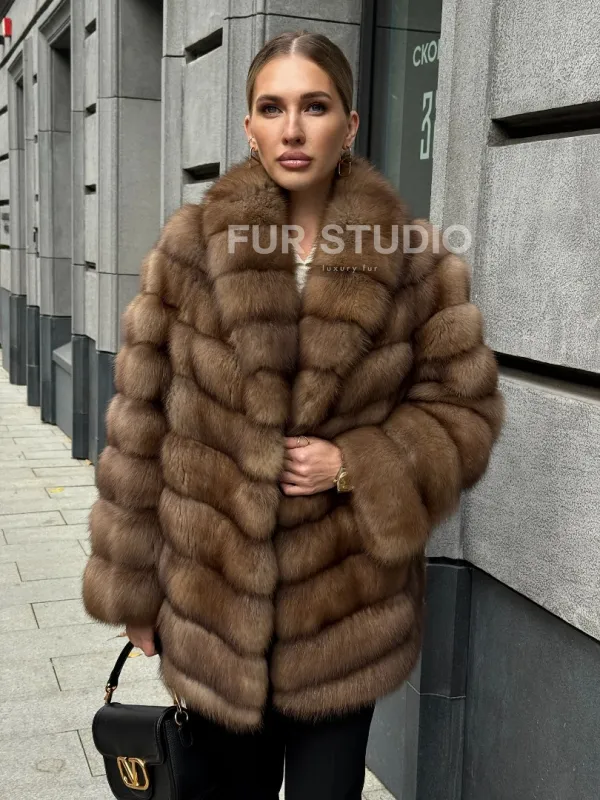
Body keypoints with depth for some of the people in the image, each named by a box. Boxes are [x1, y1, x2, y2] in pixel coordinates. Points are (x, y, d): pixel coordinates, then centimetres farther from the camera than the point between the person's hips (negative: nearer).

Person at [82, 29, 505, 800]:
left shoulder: (414, 259, -6)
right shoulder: (189, 246, -6)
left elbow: (465, 410, 1)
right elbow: (140, 423, -3)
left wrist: (356, 465, -16)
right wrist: (130, 584, 1)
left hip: (347, 608, 0)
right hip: (213, 597, 1)